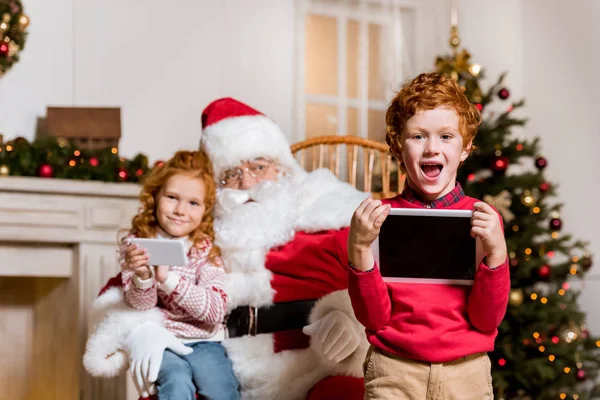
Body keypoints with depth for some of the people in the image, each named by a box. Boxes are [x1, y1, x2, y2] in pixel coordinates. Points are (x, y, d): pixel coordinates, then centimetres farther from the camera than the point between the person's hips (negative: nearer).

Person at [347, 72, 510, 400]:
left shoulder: (483, 218, -2)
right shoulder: (379, 216, -2)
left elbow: (487, 319, -6)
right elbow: (374, 317, -7)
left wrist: (496, 252, -19)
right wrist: (359, 248, -19)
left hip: (466, 373, 1)